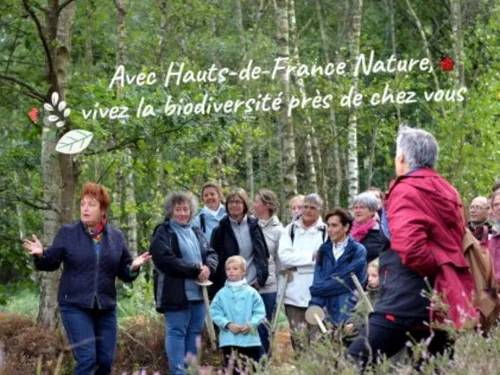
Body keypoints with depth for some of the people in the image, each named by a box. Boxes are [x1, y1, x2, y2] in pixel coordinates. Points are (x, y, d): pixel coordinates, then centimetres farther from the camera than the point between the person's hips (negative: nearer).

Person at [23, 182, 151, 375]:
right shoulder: (67, 232, 0)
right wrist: (41, 255, -19)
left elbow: (124, 272, 10)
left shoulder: (116, 236, 6)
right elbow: (52, 262, 1)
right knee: (86, 358, -14)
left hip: (106, 307, 4)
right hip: (75, 306, -3)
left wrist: (133, 267, -11)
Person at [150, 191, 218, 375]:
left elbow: (211, 254, 16)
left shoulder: (196, 232, 19)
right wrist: (195, 270, -17)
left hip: (198, 292, 7)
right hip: (176, 293, -7)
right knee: (176, 333, -5)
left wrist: (208, 267, -9)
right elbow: (165, 260, -17)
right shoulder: (163, 233, -4)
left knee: (194, 333, 9)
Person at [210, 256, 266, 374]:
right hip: (229, 339, 0)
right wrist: (228, 324, -15)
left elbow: (260, 312, -1)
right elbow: (215, 313, -2)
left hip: (250, 338, 0)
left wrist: (251, 324, -17)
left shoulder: (251, 293, 0)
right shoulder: (222, 294, 1)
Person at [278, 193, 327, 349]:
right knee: (297, 340, 5)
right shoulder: (290, 229, 11)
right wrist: (311, 256, -9)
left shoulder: (326, 231, 0)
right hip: (294, 294, 3)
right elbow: (284, 256, -2)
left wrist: (296, 265, -7)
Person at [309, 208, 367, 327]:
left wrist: (317, 289, -2)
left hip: (350, 312, -4)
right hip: (329, 312, 4)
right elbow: (318, 280, 5)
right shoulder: (324, 250, 12)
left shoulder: (358, 251, -3)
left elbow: (344, 281, -10)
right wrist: (315, 305, -9)